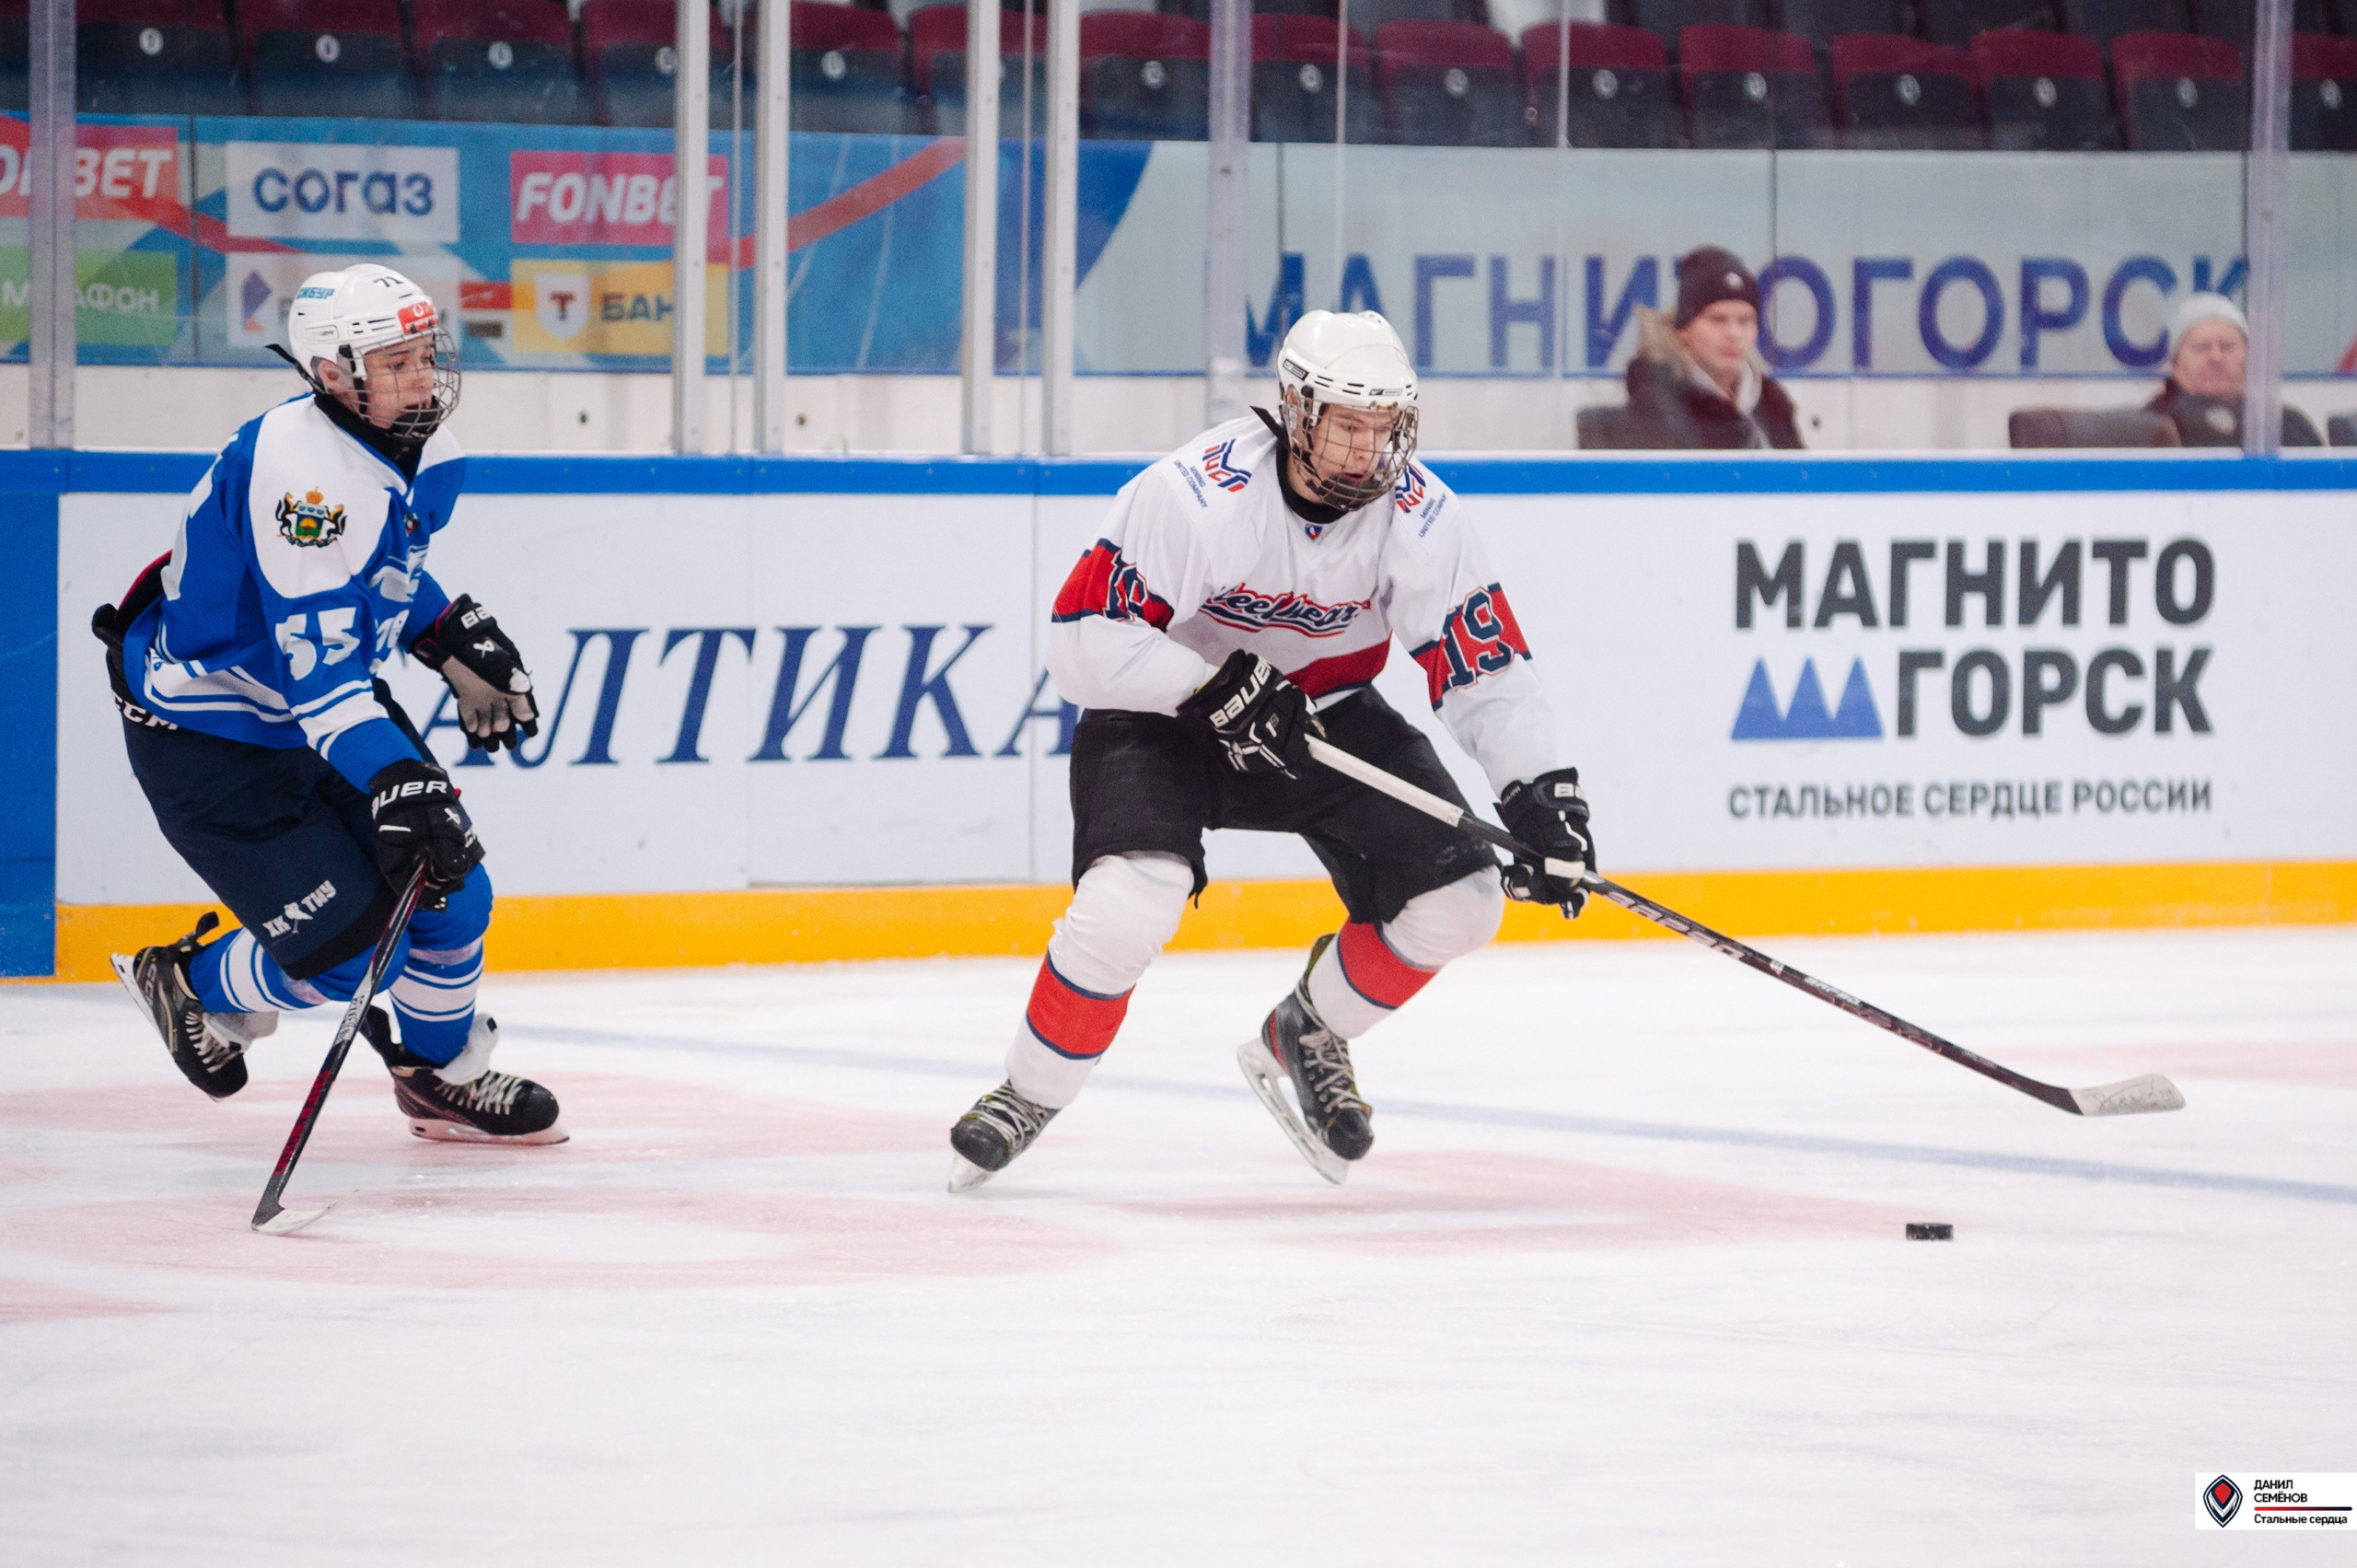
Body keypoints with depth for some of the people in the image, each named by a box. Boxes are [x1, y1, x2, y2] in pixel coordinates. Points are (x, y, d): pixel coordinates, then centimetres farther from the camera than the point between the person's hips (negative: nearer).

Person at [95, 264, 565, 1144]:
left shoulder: (425, 453, -2)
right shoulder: (302, 470, -33)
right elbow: (318, 667, -37)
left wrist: (459, 640, 8)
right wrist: (397, 782, -45)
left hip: (328, 693, 9)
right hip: (203, 733, -9)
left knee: (447, 885, 6)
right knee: (344, 951, -12)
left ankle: (444, 1078, 29)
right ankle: (189, 985, 17)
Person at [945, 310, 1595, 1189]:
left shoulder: (1420, 516, -17)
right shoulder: (1196, 494, -29)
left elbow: (1487, 668, -12)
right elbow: (1085, 636, -27)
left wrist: (1538, 789, -26)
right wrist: (1216, 688, -35)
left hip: (1326, 715, 5)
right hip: (1162, 712, -5)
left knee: (1457, 903, -8)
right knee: (1133, 899, -30)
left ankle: (1307, 1038, 19)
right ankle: (1029, 1095, -7)